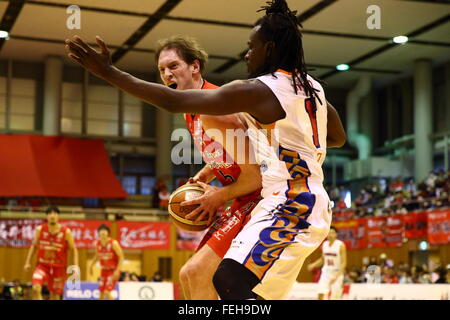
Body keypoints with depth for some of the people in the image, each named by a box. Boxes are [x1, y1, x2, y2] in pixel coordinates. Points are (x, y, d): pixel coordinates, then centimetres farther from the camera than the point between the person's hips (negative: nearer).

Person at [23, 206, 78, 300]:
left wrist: (76, 266, -13)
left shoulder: (66, 232, -10)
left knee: (55, 296, 7)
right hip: (43, 265, 1)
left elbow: (74, 249, -3)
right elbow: (34, 246, 10)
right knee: (36, 288, -24)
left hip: (59, 267, -1)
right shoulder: (40, 230, -4)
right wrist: (28, 262, 5)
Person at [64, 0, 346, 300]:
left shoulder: (257, 90, -13)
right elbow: (339, 138, 28)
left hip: (290, 206, -10)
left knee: (228, 282, -23)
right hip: (312, 204, 10)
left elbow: (173, 101, -16)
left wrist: (109, 72, -13)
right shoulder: (311, 87, 12)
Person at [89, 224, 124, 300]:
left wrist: (117, 270, -22)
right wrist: (91, 265, 10)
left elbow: (121, 257, -16)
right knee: (101, 292, 6)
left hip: (113, 271, -6)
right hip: (104, 270, 6)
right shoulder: (97, 244, -2)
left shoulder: (113, 243, -19)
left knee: (107, 292, -17)